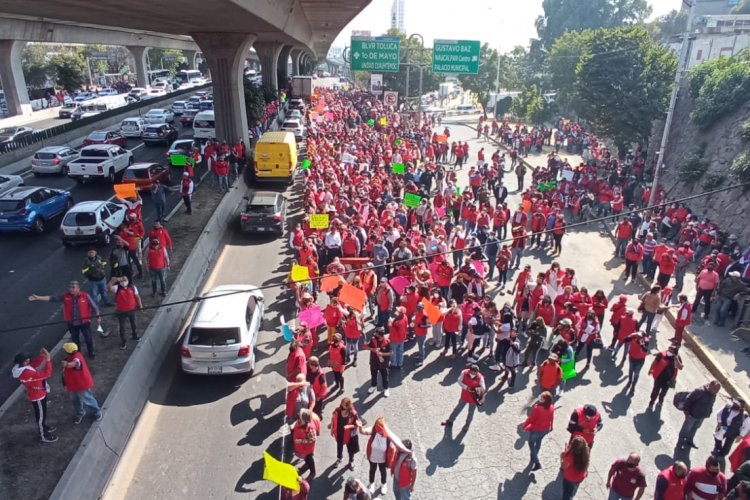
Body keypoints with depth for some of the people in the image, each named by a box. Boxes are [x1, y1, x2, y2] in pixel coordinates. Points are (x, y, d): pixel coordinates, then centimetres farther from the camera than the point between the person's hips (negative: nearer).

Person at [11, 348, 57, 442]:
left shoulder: (21, 367, -9)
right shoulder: (27, 373, -38)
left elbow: (34, 364, 9)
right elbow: (46, 374, -35)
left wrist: (41, 356, -6)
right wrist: (48, 360, -33)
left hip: (38, 394, 9)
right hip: (37, 396, -9)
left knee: (42, 413, 29)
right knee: (40, 415, 10)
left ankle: (43, 427, 50)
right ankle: (44, 436, 28)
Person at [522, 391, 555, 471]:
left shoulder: (537, 408, -36)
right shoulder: (551, 407, -19)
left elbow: (530, 418, -23)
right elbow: (551, 418, -1)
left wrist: (524, 425, -5)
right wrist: (550, 426, 19)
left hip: (536, 429, -6)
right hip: (546, 429, 6)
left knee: (531, 444, 19)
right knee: (538, 442, 29)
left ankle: (537, 463, 16)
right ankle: (534, 457, 50)